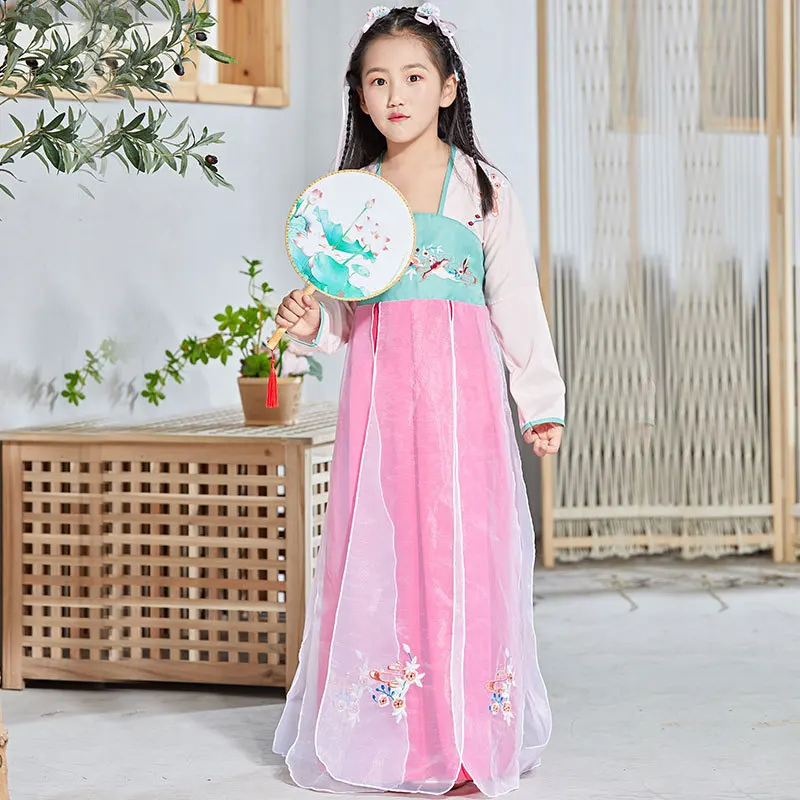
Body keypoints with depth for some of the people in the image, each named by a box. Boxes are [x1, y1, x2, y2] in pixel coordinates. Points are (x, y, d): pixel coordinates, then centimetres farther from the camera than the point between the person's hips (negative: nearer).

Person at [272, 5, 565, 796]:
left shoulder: (483, 188, 4)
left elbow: (517, 302, 5)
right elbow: (345, 312, 15)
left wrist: (541, 403, 3)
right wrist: (310, 324, -7)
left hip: (461, 385, -2)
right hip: (378, 387, 3)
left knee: (462, 548, -5)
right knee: (377, 548, 0)